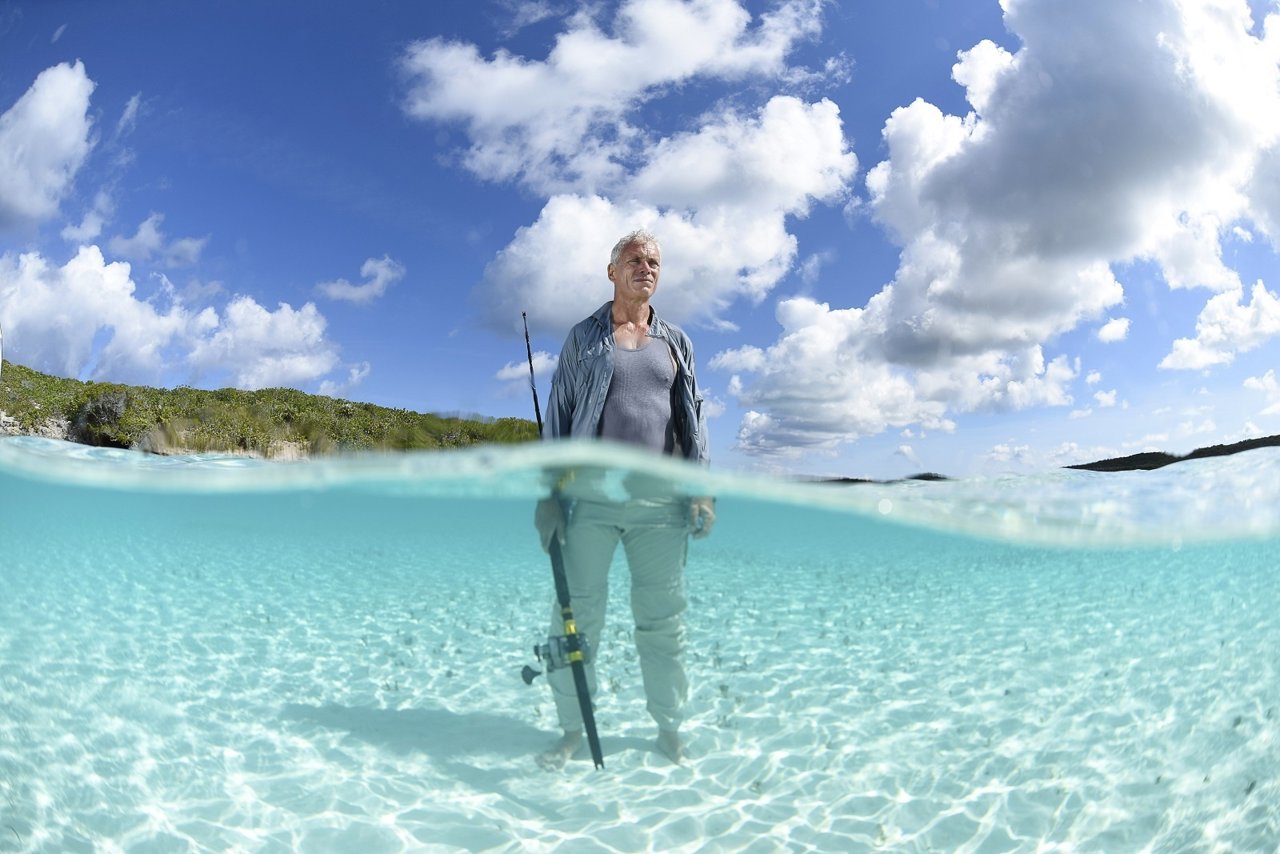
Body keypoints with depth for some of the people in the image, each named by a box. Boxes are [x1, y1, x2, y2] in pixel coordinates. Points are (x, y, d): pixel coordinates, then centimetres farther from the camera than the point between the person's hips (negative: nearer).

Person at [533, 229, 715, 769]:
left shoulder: (676, 342, 16)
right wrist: (550, 493, -1)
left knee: (662, 619, 7)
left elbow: (694, 418, 14)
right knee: (577, 614, 2)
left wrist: (702, 489, 2)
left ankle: (669, 728, 22)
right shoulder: (583, 337, 11)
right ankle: (572, 731, 16)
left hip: (659, 498, 2)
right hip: (591, 494, -1)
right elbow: (557, 417, 7)